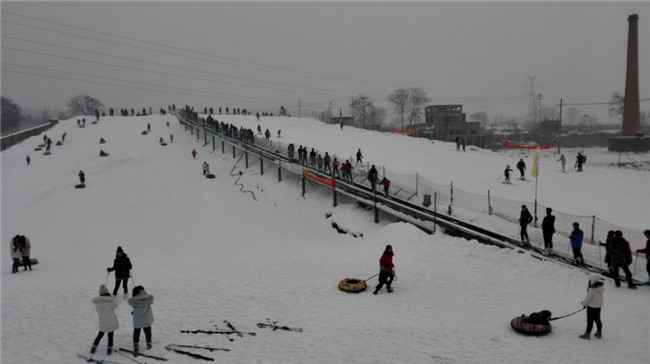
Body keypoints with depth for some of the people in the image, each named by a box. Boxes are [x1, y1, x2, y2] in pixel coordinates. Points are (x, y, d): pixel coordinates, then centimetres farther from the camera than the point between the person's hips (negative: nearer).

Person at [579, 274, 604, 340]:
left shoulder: (592, 289, -27)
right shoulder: (601, 287, -2)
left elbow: (588, 298, -19)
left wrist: (584, 303, 1)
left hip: (591, 306, -8)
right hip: (598, 306, 8)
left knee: (590, 320, 1)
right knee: (597, 319, 19)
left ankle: (587, 334, 7)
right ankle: (599, 333, 29)